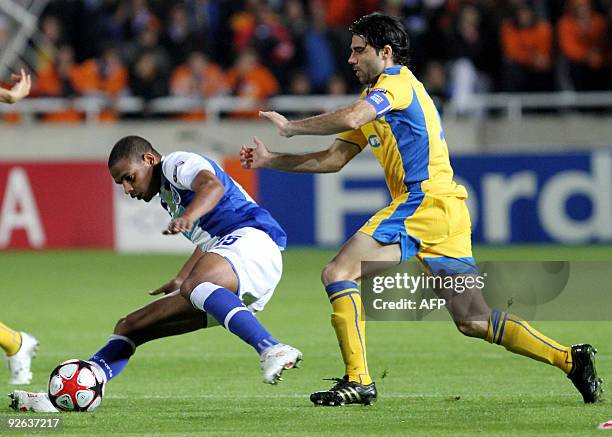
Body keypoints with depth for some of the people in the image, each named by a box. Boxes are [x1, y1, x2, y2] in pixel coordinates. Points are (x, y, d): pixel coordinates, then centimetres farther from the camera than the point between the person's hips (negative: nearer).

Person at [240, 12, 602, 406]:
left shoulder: (398, 82, -3)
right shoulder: (375, 100, 26)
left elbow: (349, 119, -22)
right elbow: (334, 159, 24)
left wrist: (291, 127, -9)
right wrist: (271, 160, 18)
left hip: (424, 201, -10)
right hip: (447, 212, 10)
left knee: (338, 274, -13)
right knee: (474, 322, 7)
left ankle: (359, 380, -19)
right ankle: (571, 359, 4)